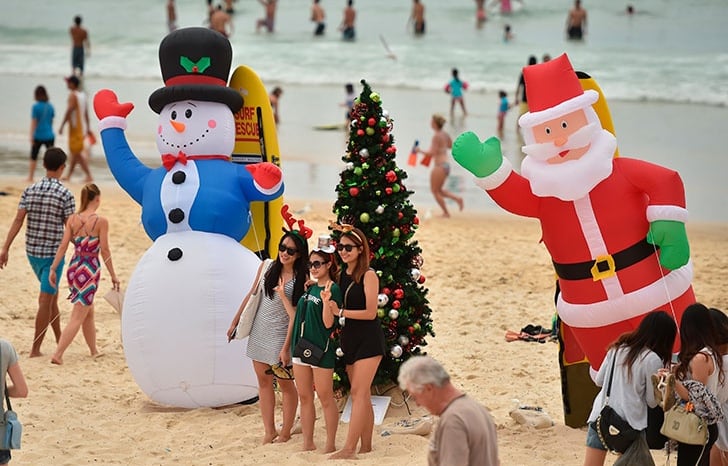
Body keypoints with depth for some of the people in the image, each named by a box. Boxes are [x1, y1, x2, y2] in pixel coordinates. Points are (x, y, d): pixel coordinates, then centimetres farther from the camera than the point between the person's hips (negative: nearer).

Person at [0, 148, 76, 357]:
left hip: (32, 251, 5)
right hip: (53, 253, -5)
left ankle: (59, 337, 33)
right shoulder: (65, 195, -11)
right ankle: (35, 348, -1)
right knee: (46, 300, -1)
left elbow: (18, 220, -4)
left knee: (52, 293, 22)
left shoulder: (30, 191, 1)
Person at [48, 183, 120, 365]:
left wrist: (53, 268, 4)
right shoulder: (101, 221, -11)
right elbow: (105, 251, -9)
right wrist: (113, 275, -1)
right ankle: (57, 354, -13)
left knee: (89, 313, 23)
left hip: (74, 268, 6)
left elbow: (63, 246, -1)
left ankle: (94, 351, 35)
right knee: (78, 317, -4)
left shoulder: (72, 219, 2)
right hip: (90, 270, -6)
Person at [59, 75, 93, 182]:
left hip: (75, 126, -9)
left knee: (78, 152, -8)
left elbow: (69, 111, -19)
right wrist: (88, 128, 20)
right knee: (75, 151, 15)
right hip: (82, 126, 9)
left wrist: (62, 126, -17)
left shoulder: (72, 95, -13)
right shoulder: (83, 94, 13)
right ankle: (68, 175, 24)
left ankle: (89, 175, -14)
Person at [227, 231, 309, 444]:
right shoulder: (268, 268, 1)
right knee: (263, 381, 8)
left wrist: (286, 347, -18)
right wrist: (235, 321, 15)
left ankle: (285, 432, 14)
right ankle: (269, 432, 14)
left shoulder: (301, 279, -13)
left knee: (285, 384, 3)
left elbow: (295, 315, -15)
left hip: (280, 335, -5)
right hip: (259, 331, 5)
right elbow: (252, 295, 12)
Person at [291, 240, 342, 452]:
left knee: (325, 398, -1)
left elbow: (328, 323, -15)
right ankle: (308, 443, 16)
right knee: (304, 397, 10)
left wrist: (326, 301, -30)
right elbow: (297, 315, 18)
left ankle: (330, 445, 6)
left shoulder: (333, 289, -9)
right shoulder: (309, 288, 14)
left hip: (321, 348, -8)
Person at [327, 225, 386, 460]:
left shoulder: (368, 276, -12)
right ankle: (366, 445, 16)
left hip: (368, 339, -8)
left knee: (358, 393, -11)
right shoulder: (342, 274, 9)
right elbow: (337, 305, 14)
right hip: (349, 338, 8)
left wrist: (340, 312, -19)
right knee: (362, 395, 11)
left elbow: (370, 312, -16)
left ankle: (349, 448, -16)